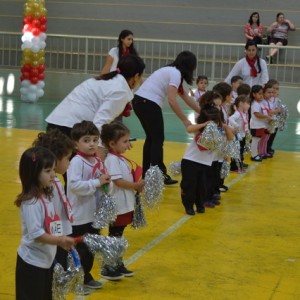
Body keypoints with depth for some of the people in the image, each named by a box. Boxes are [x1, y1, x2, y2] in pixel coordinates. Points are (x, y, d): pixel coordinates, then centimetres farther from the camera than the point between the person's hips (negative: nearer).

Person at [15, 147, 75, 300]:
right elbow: (36, 233, -25)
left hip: (47, 260, 9)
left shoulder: (46, 196, 6)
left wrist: (62, 240, 4)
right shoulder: (31, 202, -22)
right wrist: (60, 241, -29)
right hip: (32, 263, -9)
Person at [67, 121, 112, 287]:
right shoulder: (77, 162, -18)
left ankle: (86, 277, 33)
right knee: (79, 250, 3)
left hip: (94, 214, 8)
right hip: (79, 216, -8)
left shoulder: (97, 161, 5)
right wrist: (97, 183, -26)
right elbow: (74, 185, -30)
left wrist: (105, 183, -3)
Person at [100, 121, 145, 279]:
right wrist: (137, 185, -18)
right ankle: (107, 268, 9)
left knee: (118, 235, 17)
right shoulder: (112, 160, -18)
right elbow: (118, 181, -25)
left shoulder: (120, 158, 12)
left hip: (125, 205, 9)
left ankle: (118, 264, 27)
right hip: (116, 206, -9)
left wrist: (137, 185, 1)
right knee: (114, 236, 0)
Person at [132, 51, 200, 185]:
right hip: (149, 103, -9)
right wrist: (185, 120, -12)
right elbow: (172, 100, -18)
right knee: (158, 140, -1)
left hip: (139, 101, 9)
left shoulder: (171, 71, 20)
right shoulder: (175, 73, -9)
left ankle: (146, 173, 25)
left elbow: (185, 96, 26)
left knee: (151, 137, 18)